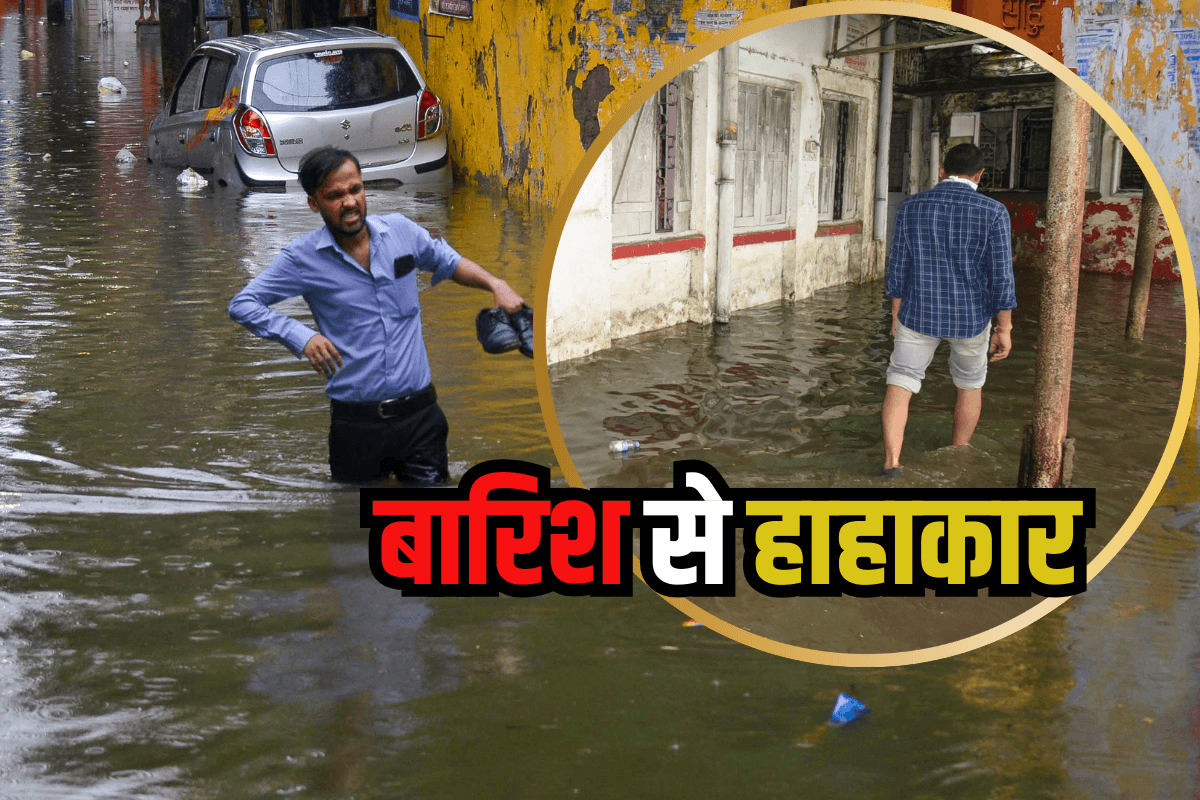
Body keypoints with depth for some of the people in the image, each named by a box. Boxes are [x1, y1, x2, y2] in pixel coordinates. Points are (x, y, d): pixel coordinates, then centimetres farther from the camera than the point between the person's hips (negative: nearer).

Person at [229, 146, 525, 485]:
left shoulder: (400, 229, 3)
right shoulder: (303, 256, -5)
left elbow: (448, 262, 21)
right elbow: (242, 304, -2)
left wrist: (495, 284, 6)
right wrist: (301, 336, -14)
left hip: (419, 415, 2)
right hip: (355, 423, -1)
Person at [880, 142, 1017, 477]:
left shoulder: (911, 207, -5)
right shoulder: (993, 212, -12)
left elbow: (898, 266, 1)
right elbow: (1001, 276, -12)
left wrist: (897, 313, 12)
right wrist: (1004, 329, -4)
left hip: (920, 314, 0)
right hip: (971, 317, 0)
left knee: (900, 384, 5)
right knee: (970, 385, 21)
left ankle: (891, 462, -12)